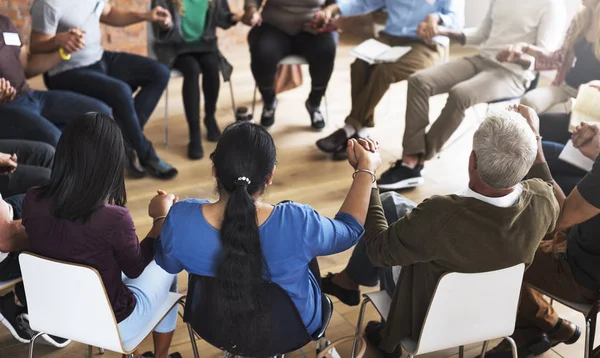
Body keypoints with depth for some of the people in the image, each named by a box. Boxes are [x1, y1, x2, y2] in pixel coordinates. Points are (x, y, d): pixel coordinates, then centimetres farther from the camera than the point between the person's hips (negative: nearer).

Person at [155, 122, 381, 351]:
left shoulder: (181, 219, -31)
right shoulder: (296, 224, -37)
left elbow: (167, 264, -7)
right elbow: (349, 229, -13)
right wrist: (367, 169, -2)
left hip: (214, 326, 2)